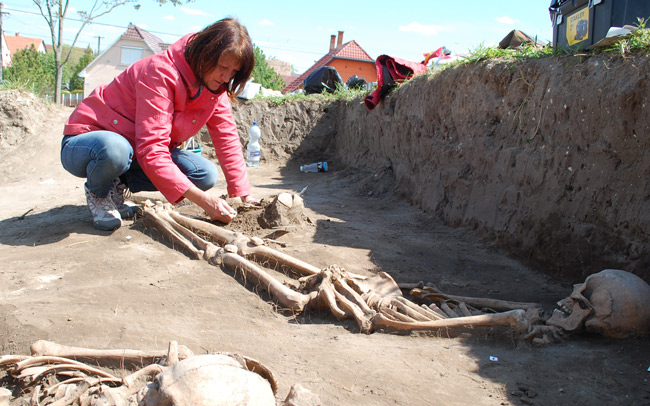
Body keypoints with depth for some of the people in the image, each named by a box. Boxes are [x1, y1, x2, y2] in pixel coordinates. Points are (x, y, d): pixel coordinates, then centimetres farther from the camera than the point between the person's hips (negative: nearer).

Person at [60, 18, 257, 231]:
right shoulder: (161, 73, -29)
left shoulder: (216, 86, -5)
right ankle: (97, 192, -5)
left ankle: (118, 186, 4)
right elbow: (151, 150, -35)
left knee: (206, 174, -15)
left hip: (133, 153, 7)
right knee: (114, 150, -43)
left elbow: (227, 138, -6)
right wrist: (201, 199, -41)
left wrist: (244, 196, -15)